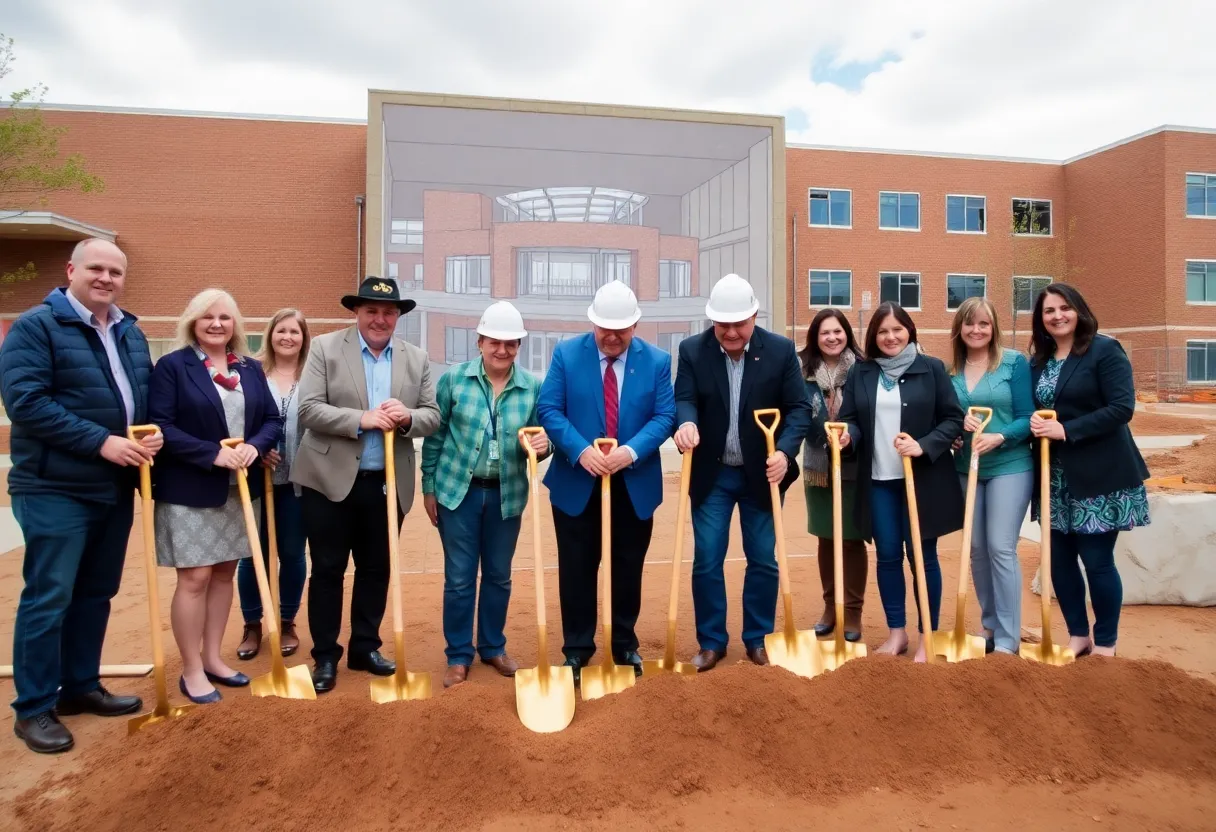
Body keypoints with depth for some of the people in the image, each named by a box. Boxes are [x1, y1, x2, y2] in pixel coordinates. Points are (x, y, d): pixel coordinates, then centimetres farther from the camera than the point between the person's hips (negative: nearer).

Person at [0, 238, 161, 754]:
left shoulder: (131, 334, 12)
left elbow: (146, 397, 17)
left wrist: (153, 433, -5)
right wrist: (101, 442, -23)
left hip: (116, 488, 7)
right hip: (56, 489, -7)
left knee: (96, 594, 15)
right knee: (48, 599, -1)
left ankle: (81, 686, 29)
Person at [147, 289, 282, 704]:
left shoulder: (251, 369, 8)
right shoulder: (172, 366, -6)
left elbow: (272, 419, 6)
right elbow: (160, 427, -13)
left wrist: (254, 446, -15)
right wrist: (214, 453, -22)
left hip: (240, 490, 5)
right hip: (188, 491, -5)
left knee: (224, 574, 13)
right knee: (195, 578, -1)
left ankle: (212, 658, 26)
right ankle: (191, 671, 13)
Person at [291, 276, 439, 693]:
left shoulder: (416, 359, 6)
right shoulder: (325, 347, -3)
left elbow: (433, 416, 2)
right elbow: (309, 409, -11)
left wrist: (407, 418, -19)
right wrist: (362, 419, -22)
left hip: (388, 484, 3)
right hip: (331, 481, -3)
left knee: (376, 569, 13)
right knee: (328, 570, 7)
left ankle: (365, 647, 30)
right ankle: (325, 656, 21)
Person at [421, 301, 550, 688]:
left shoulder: (534, 386, -4)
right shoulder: (453, 379, -7)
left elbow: (539, 438, 4)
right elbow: (435, 435, 0)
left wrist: (542, 444, -20)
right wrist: (429, 487, 2)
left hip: (507, 494, 2)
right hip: (458, 491, -1)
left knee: (499, 575, 15)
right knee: (459, 578, 6)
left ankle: (493, 647, 34)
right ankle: (458, 656, 23)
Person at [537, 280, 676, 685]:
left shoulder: (657, 360, -1)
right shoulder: (566, 354, -3)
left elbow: (664, 416, -6)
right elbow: (548, 409, -9)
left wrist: (632, 451, -23)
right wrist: (581, 451, -23)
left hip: (635, 485, 1)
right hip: (576, 483, -1)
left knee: (628, 570, 13)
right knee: (577, 571, 8)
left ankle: (625, 645, 31)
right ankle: (577, 649, 24)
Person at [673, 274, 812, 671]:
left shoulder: (781, 350, -5)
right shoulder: (692, 350, -4)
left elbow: (799, 407, -6)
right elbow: (684, 399, -11)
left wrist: (785, 451, -22)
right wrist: (686, 423, -35)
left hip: (762, 474, 0)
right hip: (711, 475, 0)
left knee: (763, 560, 8)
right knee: (706, 560, 2)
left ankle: (757, 639, 25)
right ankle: (711, 641, 18)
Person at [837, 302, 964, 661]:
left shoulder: (931, 368, -2)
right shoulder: (860, 373, 5)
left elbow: (954, 418, -2)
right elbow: (851, 418, 5)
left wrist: (924, 446, -16)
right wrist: (847, 434, -17)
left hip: (923, 479, -2)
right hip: (878, 480, 3)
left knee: (923, 555, 5)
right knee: (887, 556, 9)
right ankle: (897, 631, 23)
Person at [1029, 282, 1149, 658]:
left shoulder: (1105, 350, -7)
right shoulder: (1039, 360, 10)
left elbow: (1122, 408, -16)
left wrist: (1066, 430, -21)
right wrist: (1035, 424, -8)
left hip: (1100, 474, -6)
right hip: (1056, 477, 6)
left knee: (1097, 559, 0)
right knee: (1059, 558, 9)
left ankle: (1105, 645, 18)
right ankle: (1078, 635, 26)